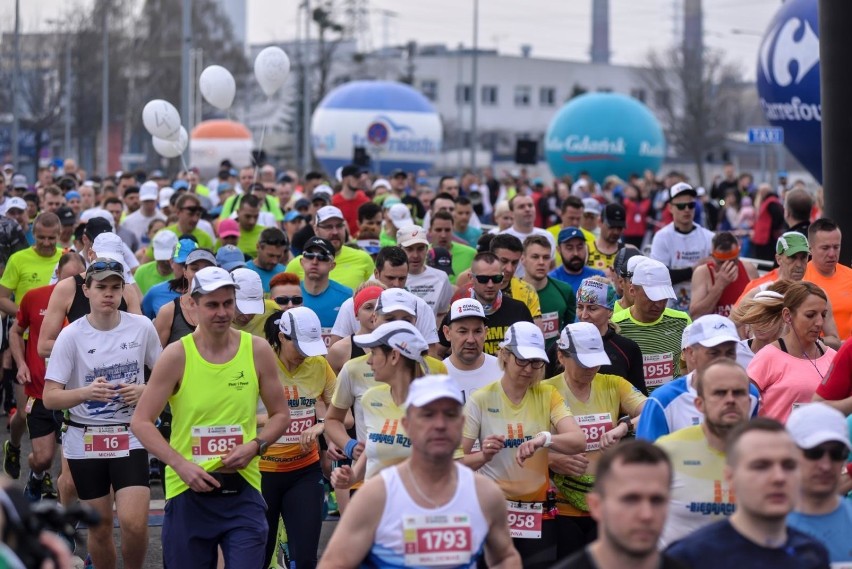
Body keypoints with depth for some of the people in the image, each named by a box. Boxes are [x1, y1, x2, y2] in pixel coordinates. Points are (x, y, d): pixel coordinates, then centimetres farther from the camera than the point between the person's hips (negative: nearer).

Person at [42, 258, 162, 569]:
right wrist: (86, 392, -28)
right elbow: (50, 397, -10)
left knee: (134, 523, -15)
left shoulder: (142, 327, -3)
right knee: (100, 526, 8)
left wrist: (145, 391, -10)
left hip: (130, 438, 0)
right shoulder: (71, 335, -7)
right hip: (85, 441, 0)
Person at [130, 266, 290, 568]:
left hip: (243, 489, 1)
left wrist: (255, 446, -9)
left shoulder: (257, 350, 1)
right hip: (189, 490, -1)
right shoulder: (176, 355, -4)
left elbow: (280, 415, 10)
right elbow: (141, 422, -4)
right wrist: (180, 464, -16)